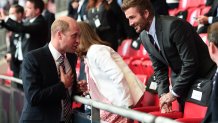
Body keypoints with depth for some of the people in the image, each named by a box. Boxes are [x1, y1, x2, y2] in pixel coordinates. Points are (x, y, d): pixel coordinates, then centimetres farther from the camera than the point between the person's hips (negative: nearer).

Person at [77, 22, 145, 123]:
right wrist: (89, 88, 7)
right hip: (116, 104, 9)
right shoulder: (89, 55, 17)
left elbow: (118, 76, -23)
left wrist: (126, 107, -23)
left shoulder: (95, 51, -13)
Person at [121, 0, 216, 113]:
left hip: (204, 77, -7)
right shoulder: (144, 36, 0)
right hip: (182, 83, 7)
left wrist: (174, 93, -19)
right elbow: (159, 69, 7)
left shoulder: (173, 25, -25)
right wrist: (163, 94, -8)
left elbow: (190, 63, -25)